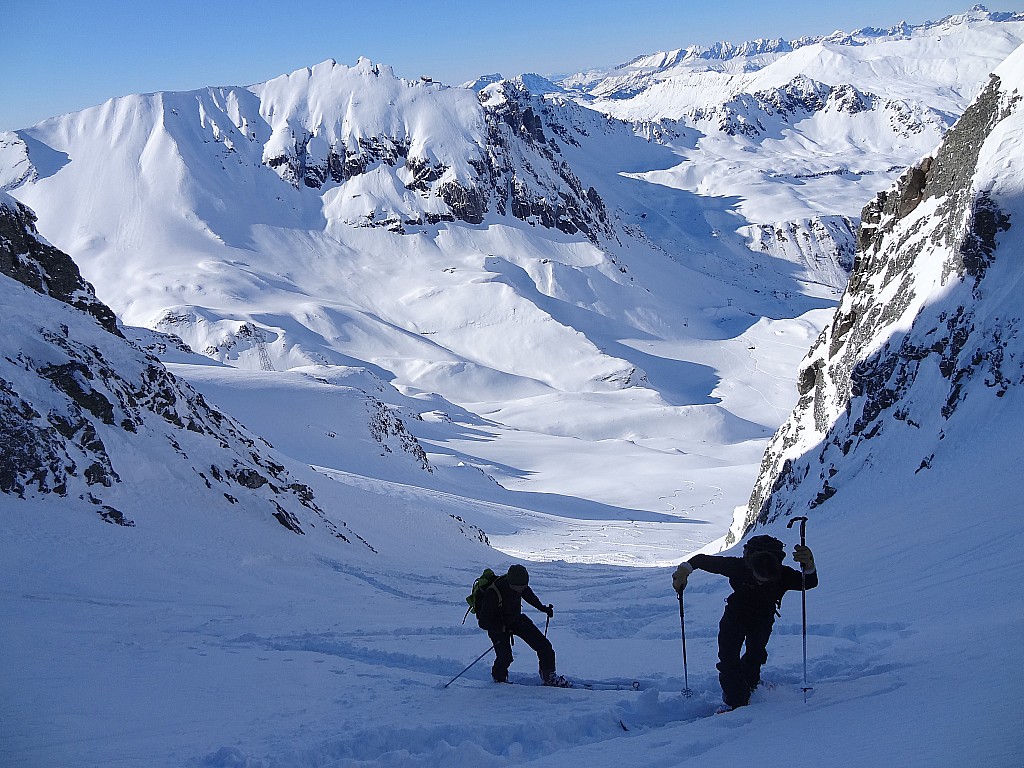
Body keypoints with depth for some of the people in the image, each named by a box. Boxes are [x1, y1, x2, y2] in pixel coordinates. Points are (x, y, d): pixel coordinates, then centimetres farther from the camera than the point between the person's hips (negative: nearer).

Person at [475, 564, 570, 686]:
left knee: (544, 645, -2)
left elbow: (527, 593, 8)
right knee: (505, 657, -18)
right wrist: (505, 629, -34)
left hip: (516, 619, 5)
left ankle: (549, 676, 17)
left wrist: (542, 607, 12)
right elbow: (483, 622, -30)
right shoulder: (492, 593, -37)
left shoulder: (518, 582, -20)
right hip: (498, 626, -5)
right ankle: (499, 678, 15)